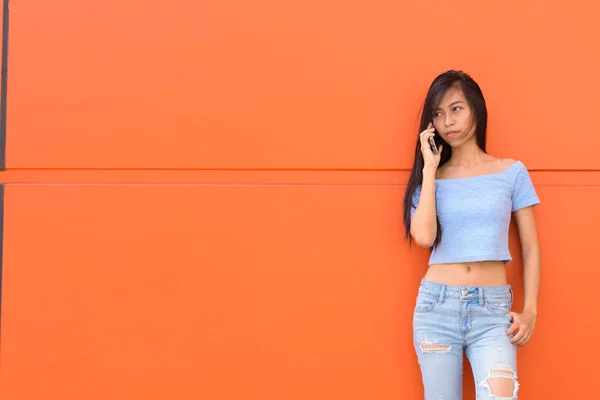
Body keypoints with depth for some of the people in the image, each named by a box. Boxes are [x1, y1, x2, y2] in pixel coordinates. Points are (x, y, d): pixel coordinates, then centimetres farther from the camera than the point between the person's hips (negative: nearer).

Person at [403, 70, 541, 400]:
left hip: (493, 309, -1)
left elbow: (530, 246, 7)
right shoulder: (430, 176, 7)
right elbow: (424, 236, -11)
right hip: (436, 306, 1)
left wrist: (530, 310, -3)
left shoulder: (512, 172, 5)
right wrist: (429, 168, -4)